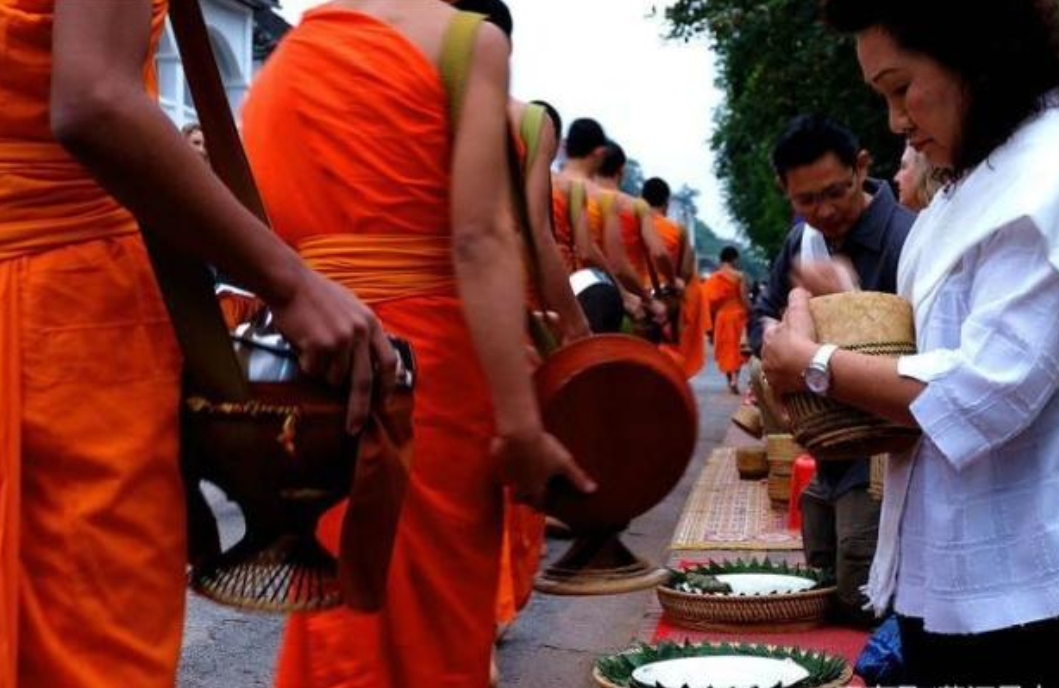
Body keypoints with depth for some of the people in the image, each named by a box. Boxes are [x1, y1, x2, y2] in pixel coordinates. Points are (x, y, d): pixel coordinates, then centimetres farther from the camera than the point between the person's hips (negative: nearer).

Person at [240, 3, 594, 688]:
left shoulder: (277, 66, 16)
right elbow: (478, 241, -12)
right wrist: (520, 421, -14)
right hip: (427, 366, -5)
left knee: (340, 627, 14)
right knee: (433, 626, 6)